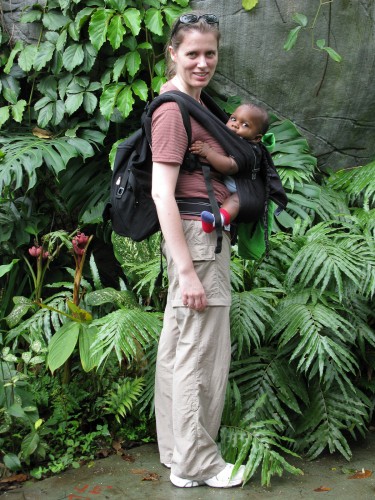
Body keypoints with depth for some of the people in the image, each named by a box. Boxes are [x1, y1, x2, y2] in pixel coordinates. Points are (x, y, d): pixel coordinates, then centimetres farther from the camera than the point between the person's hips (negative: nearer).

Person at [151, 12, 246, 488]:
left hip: (203, 235, 10)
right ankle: (196, 464, 15)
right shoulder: (173, 109, -16)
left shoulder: (190, 101, 13)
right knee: (200, 353, 0)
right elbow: (162, 192, -22)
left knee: (177, 346, 17)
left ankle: (176, 451, 31)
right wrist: (186, 270, -23)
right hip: (197, 238, -10)